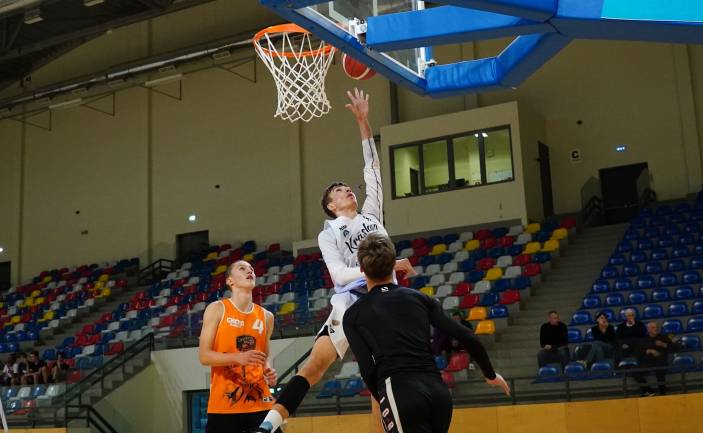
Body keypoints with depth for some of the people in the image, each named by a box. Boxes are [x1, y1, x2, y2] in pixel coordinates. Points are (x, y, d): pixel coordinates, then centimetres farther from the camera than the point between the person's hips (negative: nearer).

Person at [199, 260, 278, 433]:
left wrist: (268, 372, 1)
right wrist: (238, 357, -22)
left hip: (259, 403, 4)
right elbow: (204, 356, -7)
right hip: (224, 404, -4)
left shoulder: (266, 316, 12)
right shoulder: (217, 309, -1)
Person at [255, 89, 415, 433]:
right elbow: (340, 276, -7)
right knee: (314, 365, -16)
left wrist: (363, 122, 12)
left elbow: (372, 167, 16)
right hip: (352, 302, -4)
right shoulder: (328, 235, 8)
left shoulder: (372, 214, 18)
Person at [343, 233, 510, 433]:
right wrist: (491, 375, 29)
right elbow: (467, 339, 14)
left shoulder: (353, 314, 10)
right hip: (438, 391, 4)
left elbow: (368, 370, 2)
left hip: (401, 395, -4)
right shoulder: (419, 298, 17)